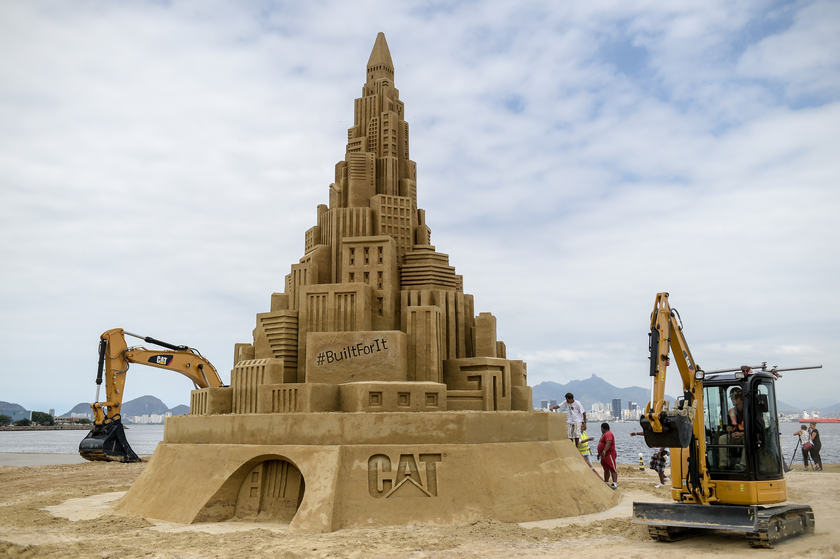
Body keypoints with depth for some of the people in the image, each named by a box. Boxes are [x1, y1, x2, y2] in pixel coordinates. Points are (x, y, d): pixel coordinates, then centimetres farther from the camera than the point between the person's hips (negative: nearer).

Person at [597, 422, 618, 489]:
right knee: (606, 469, 14)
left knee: (613, 469, -11)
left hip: (609, 454, -11)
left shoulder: (608, 434, -14)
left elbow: (608, 443, -29)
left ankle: (615, 484, -16)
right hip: (604, 455, 11)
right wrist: (599, 453, 32)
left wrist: (604, 451, -39)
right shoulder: (604, 434, 21)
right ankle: (606, 482, 20)